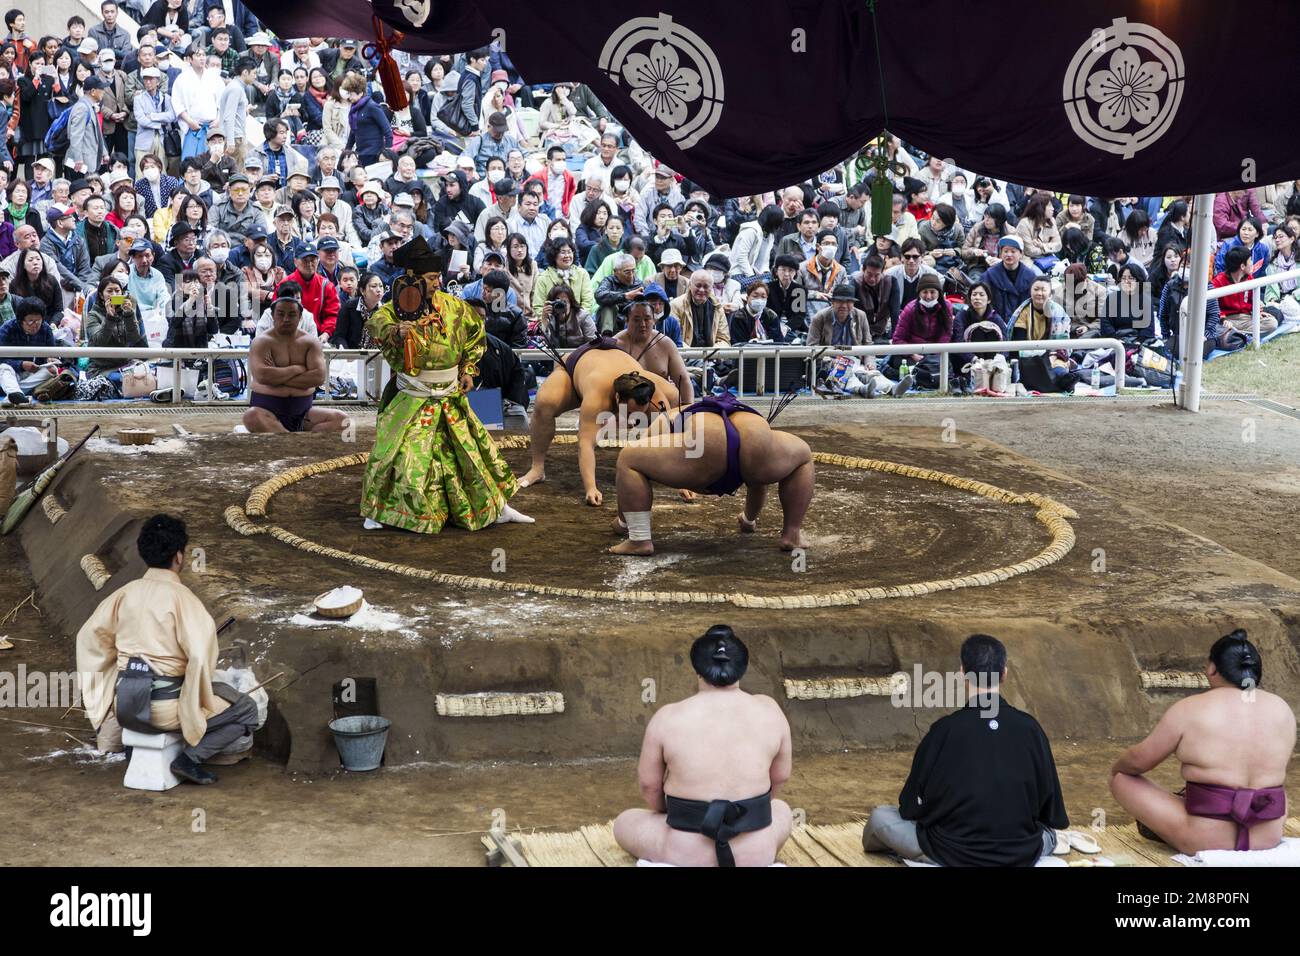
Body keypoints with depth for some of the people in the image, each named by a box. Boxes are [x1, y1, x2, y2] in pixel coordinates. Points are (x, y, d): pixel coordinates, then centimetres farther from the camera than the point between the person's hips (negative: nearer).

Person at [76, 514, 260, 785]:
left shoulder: (127, 591, 6)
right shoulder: (181, 596, -12)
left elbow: (89, 635, 12)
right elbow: (200, 656, -22)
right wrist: (198, 702, -7)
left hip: (125, 706, 7)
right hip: (164, 708, -7)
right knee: (247, 710, 5)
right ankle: (190, 758, -8)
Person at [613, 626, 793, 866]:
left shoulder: (667, 718, -8)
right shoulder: (769, 710, -1)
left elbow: (648, 785, 1)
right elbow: (780, 777, 10)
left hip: (686, 855, -2)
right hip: (757, 853, 2)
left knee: (624, 822, 28)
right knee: (781, 810, 37)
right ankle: (760, 865, 11)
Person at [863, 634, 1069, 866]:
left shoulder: (945, 730, -13)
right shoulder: (1029, 728, -7)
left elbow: (912, 805, -1)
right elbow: (1052, 813, 4)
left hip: (954, 853, -1)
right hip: (1021, 855, 1)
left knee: (880, 817, 18)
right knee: (1048, 834, 35)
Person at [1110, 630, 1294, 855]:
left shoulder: (1190, 710, -10)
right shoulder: (1282, 710, 2)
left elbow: (1139, 760, -1)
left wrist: (1117, 767, 21)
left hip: (1204, 841, -4)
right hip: (1269, 838, 5)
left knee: (1121, 779, 11)